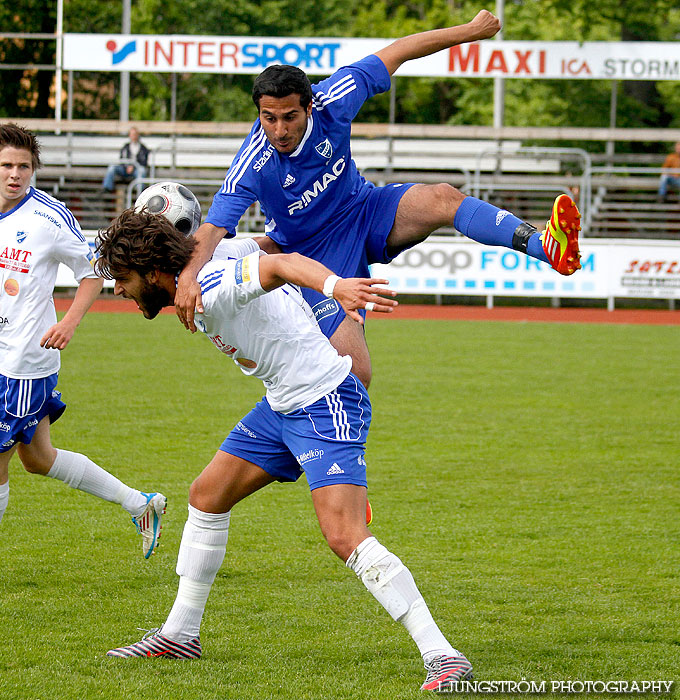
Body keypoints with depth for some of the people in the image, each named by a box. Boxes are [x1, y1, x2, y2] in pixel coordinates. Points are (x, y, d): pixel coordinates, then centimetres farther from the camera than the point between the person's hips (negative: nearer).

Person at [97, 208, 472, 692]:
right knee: (207, 495, 17)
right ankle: (181, 634, 31)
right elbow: (253, 248, 25)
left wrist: (333, 285, -59)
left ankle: (441, 656, -23)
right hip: (281, 405, 11)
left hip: (325, 406, -11)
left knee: (344, 536, -22)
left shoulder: (212, 285, -22)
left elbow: (283, 265, -39)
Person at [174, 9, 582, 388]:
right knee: (355, 376, -16)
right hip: (316, 257, -3)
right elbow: (214, 229, -37)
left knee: (441, 199, -27)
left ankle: (545, 246, -44)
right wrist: (190, 276, -58)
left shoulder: (330, 104, -22)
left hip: (365, 211, 3)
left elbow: (393, 55, -10)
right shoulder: (254, 166, -30)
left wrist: (469, 31, -4)